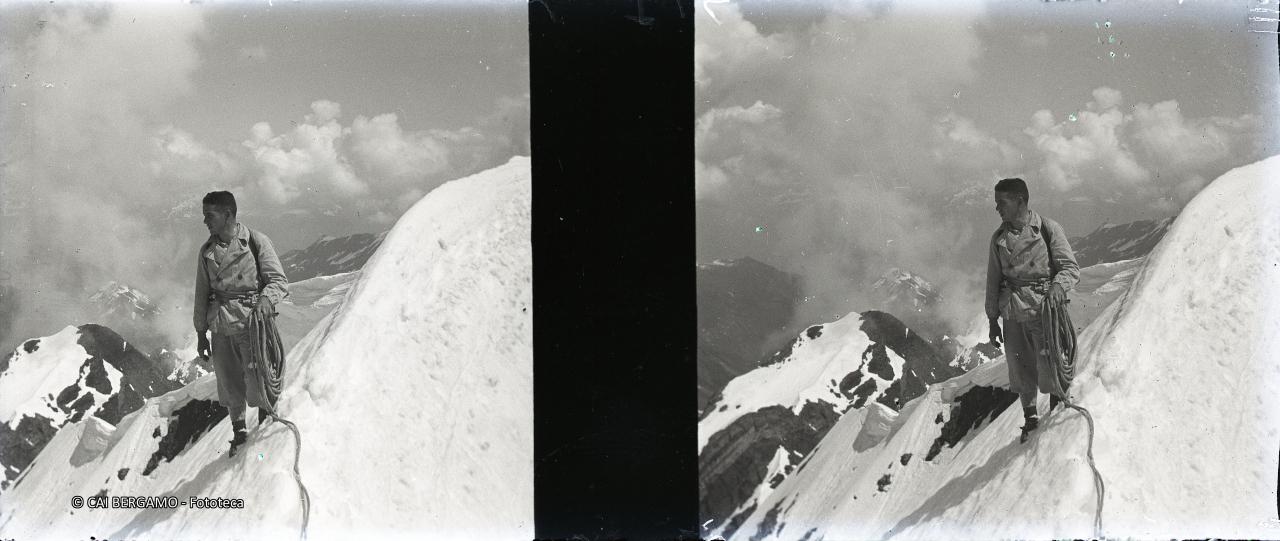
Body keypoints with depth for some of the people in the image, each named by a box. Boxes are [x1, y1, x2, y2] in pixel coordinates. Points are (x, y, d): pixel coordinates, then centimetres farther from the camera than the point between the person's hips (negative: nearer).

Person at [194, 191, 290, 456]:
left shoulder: (256, 242, -4)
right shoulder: (206, 251, 11)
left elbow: (279, 280, -6)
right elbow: (201, 294, 16)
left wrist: (267, 298, -27)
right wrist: (201, 333, 14)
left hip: (251, 321, -4)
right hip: (220, 327, 4)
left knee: (256, 381, -7)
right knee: (229, 383, 9)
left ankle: (267, 420, 19)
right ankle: (239, 432, 26)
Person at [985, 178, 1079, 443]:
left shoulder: (1048, 229, -3)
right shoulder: (998, 237, 10)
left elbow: (1071, 267, -3)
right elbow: (993, 280, 14)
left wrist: (1058, 284, -25)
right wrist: (992, 319, 12)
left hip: (1043, 305, -4)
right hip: (1012, 313, 4)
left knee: (1047, 369, -6)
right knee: (1020, 369, 7)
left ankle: (1057, 393, 25)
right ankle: (1030, 416, 25)